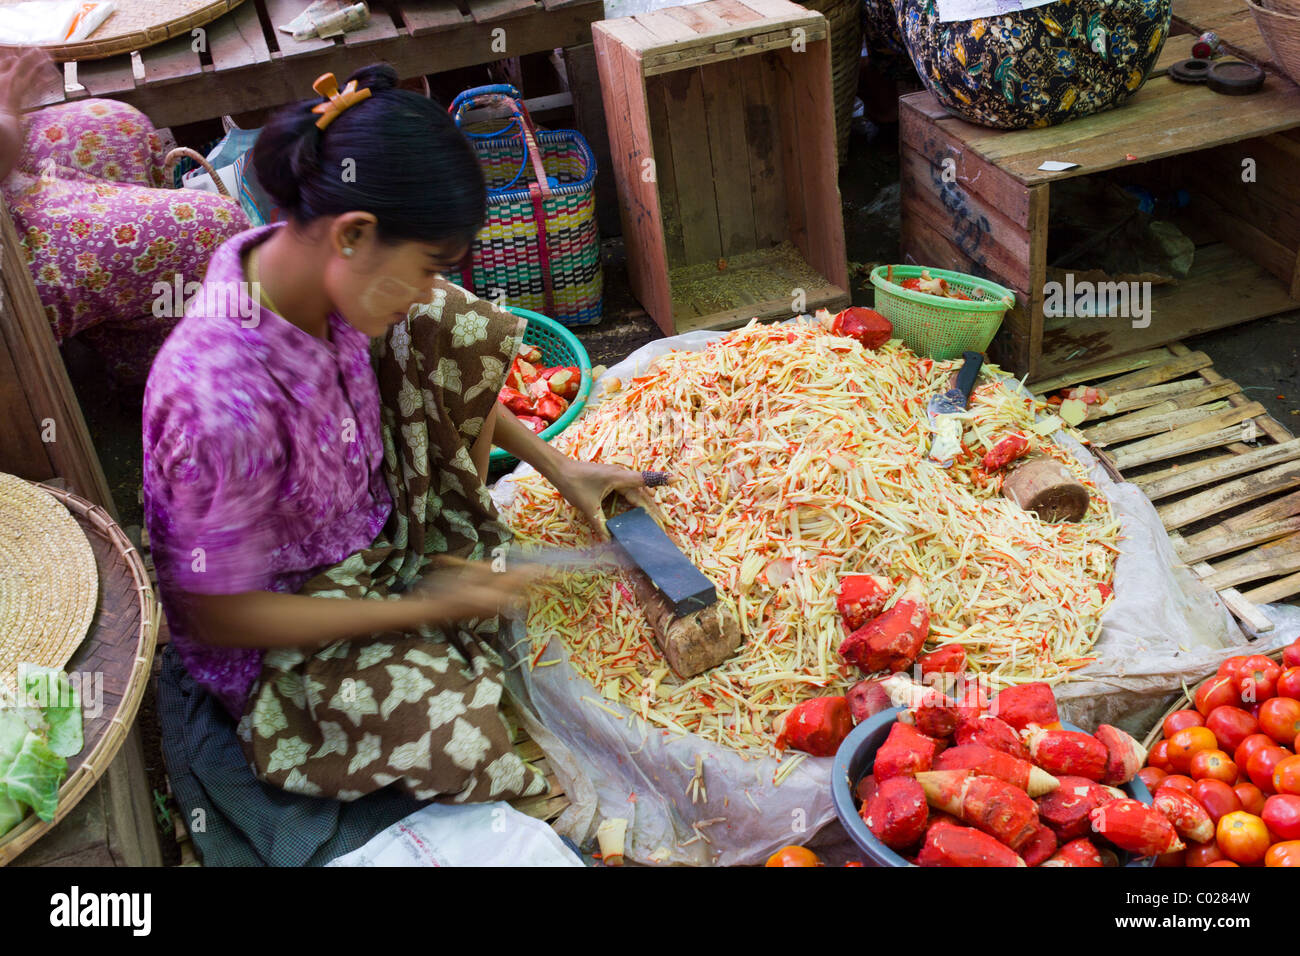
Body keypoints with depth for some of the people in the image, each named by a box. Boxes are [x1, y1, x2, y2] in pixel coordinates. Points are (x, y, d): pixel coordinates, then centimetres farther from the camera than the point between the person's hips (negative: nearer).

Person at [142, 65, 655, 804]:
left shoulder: (318, 269, -16)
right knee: (465, 746, -30)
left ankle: (458, 543, 7)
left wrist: (558, 467, 3)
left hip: (371, 512, 7)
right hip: (285, 623, -6)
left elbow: (446, 376, 6)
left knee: (458, 327, -11)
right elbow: (217, 613, -24)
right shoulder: (225, 401, -38)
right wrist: (423, 609, -22)